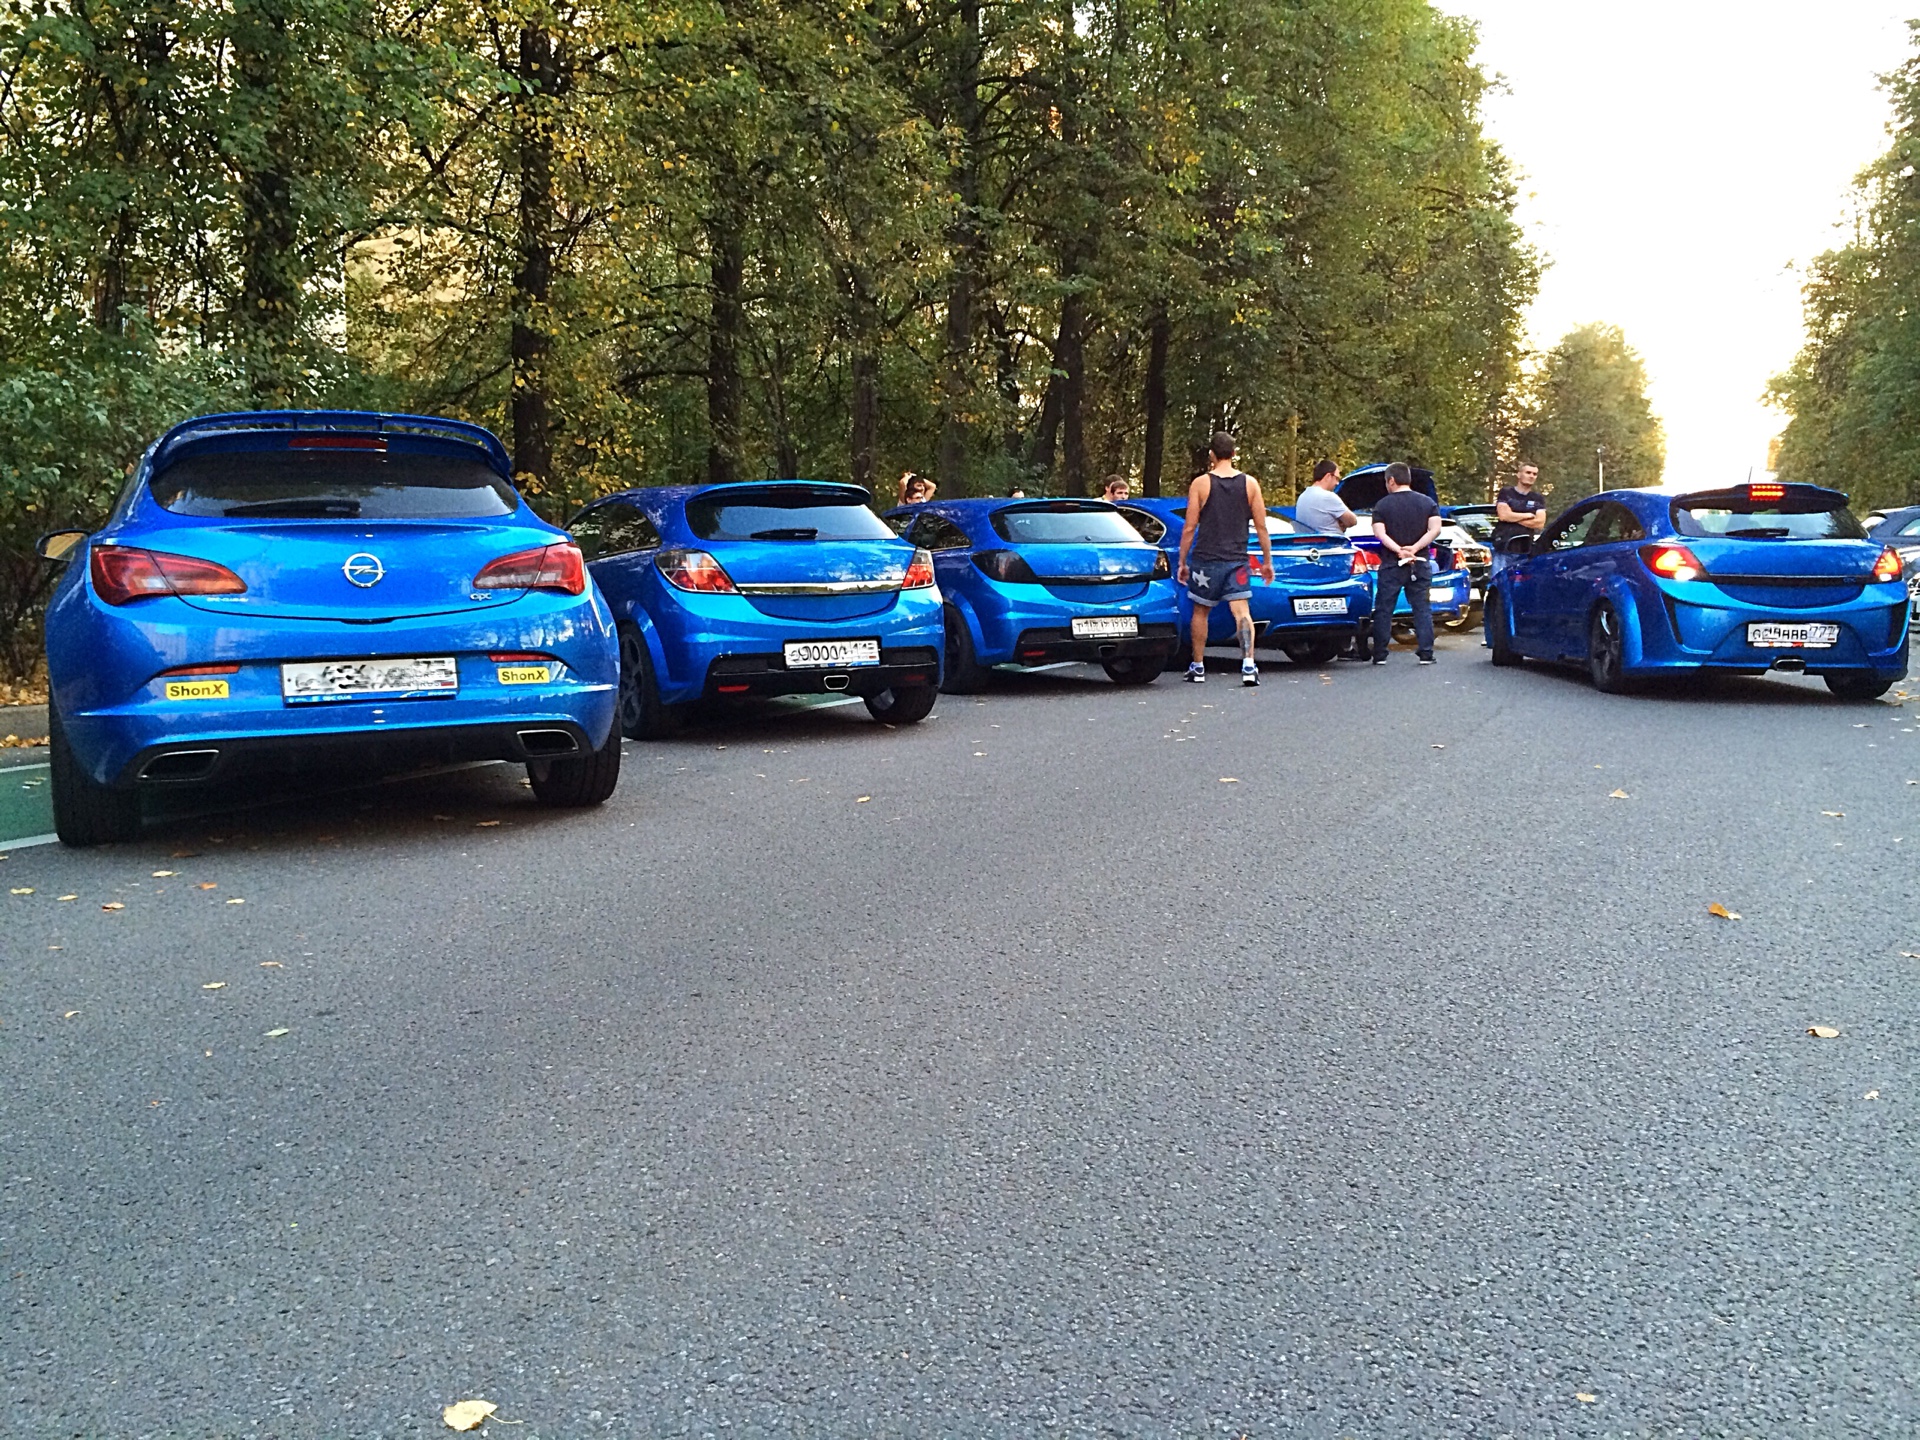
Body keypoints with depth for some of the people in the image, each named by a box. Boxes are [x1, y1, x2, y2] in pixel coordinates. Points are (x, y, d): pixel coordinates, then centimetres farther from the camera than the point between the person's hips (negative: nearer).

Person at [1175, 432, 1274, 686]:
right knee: (1242, 612, -5)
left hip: (1205, 559, -1)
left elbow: (1189, 528, -3)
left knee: (1200, 612, 15)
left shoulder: (1200, 484, -3)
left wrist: (1182, 562, 5)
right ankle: (1248, 665, -21)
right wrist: (1267, 561, 12)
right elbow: (1261, 527, 3)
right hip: (1237, 560, 1)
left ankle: (1198, 667, 22)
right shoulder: (1250, 484, 2)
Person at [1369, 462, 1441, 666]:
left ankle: (1380, 655, 3)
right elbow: (1435, 529, -7)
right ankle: (1426, 653, 2)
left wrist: (1399, 550, -18)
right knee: (1422, 608, 7)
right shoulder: (1427, 503, 5)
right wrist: (1414, 548, -13)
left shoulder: (1382, 505, -2)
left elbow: (1380, 533, -14)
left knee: (1383, 610, 4)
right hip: (1420, 565, 2)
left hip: (1391, 565, -2)